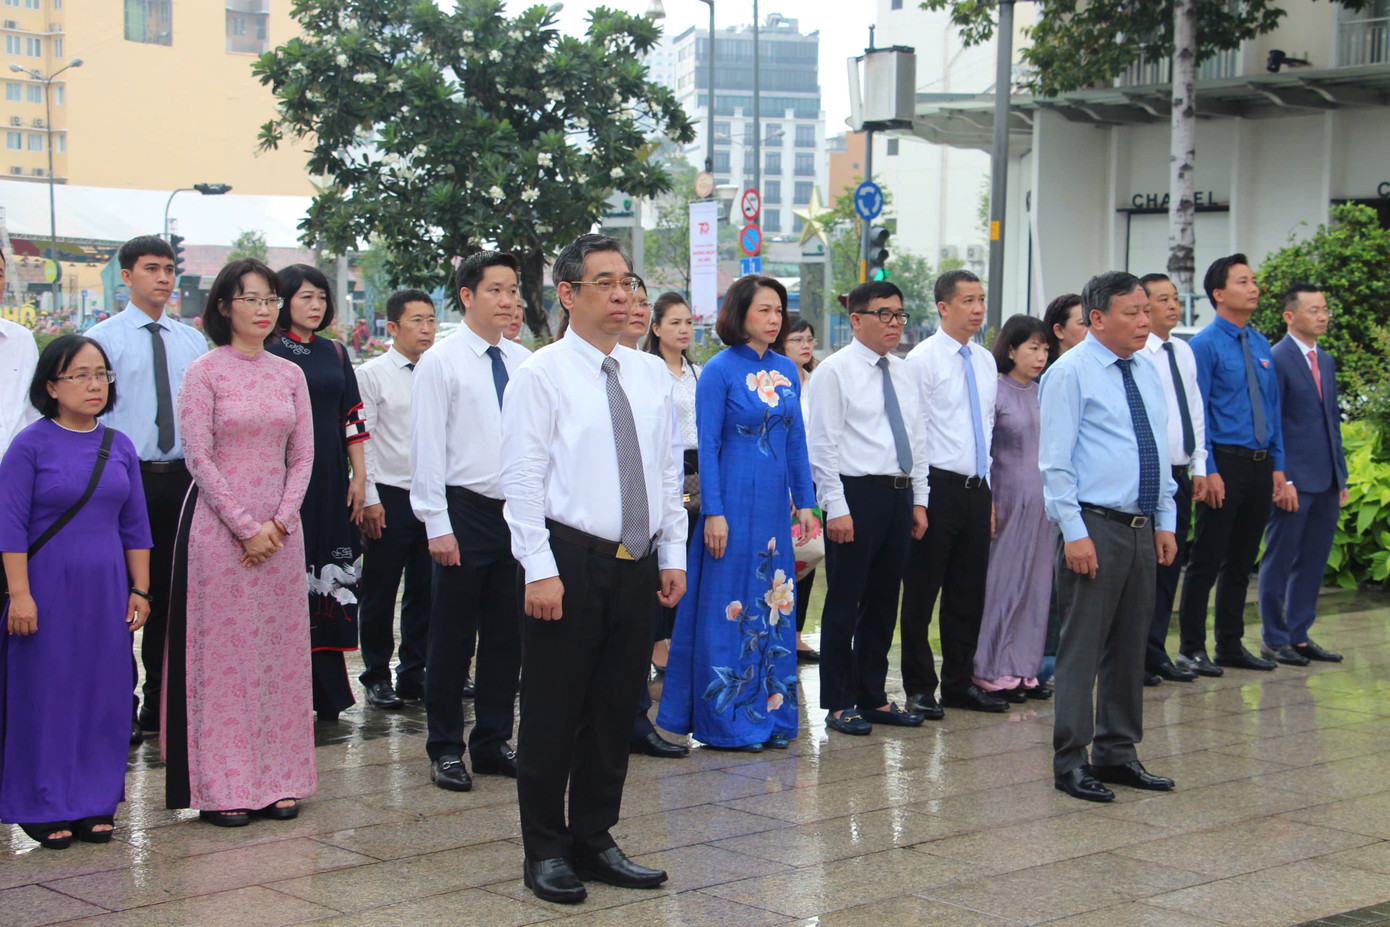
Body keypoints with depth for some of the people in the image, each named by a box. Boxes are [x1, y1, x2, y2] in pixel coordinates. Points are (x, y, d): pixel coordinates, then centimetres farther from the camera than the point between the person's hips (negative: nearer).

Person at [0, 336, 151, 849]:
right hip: (48, 588, -4)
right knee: (46, 691, 0)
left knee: (104, 693, 6)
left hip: (106, 592, 5)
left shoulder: (119, 447, 8)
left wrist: (139, 589, 8)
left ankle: (94, 804, 17)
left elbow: (135, 525, 12)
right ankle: (44, 807, 11)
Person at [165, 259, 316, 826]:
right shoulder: (204, 372, -4)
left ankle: (276, 779, 13)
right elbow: (199, 458, -8)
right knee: (222, 651, -2)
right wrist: (246, 526, -12)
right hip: (219, 524, -4)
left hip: (279, 528, 5)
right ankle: (222, 787, 5)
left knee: (280, 651, 5)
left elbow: (302, 456, 9)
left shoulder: (290, 375, 10)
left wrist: (281, 521, -5)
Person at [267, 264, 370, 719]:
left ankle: (325, 692, 10)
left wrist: (359, 476, 8)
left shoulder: (334, 353, 13)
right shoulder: (267, 352, -2)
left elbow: (352, 417, 14)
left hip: (331, 482, 5)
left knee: (329, 578, 4)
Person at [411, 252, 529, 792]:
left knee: (506, 634, 11)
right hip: (465, 510, -5)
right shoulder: (441, 362, -6)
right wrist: (437, 524, -12)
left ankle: (493, 743, 22)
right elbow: (427, 447, -8)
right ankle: (445, 750, 13)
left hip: (518, 512, 5)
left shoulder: (523, 362, 8)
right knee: (452, 635, 3)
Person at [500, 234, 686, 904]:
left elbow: (670, 471, 15)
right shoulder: (541, 374, -6)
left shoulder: (651, 373, 12)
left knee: (616, 711, 11)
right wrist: (540, 569, -16)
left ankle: (595, 841, 23)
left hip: (638, 565, 6)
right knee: (553, 714, 1)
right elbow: (524, 479, -10)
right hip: (569, 560, -5)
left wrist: (673, 555, 9)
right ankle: (545, 852, 12)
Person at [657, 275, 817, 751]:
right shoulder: (720, 370, -7)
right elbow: (706, 446, -9)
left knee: (775, 608, 8)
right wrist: (713, 512, -15)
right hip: (734, 502, -6)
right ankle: (725, 721, 8)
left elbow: (797, 441, 15)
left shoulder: (787, 370, 10)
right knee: (729, 608, -1)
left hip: (774, 506, 6)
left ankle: (769, 714, 17)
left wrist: (804, 503, 10)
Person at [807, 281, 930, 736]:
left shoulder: (903, 373, 14)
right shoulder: (835, 371, -6)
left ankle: (873, 696, 22)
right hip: (857, 494, -7)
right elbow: (823, 446, -10)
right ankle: (838, 703, 8)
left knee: (883, 601, 13)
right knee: (844, 603, 0)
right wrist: (837, 508, -15)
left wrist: (919, 501, 12)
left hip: (899, 495, 7)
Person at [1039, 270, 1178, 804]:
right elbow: (1055, 462, -10)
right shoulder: (1071, 373, -7)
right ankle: (1071, 761, 2)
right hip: (1094, 526, -7)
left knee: (1130, 645, 11)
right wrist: (1074, 532, -16)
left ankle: (1117, 754, 21)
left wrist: (1165, 523, 14)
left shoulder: (1147, 373, 14)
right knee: (1083, 646, -4)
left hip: (1143, 531, 7)